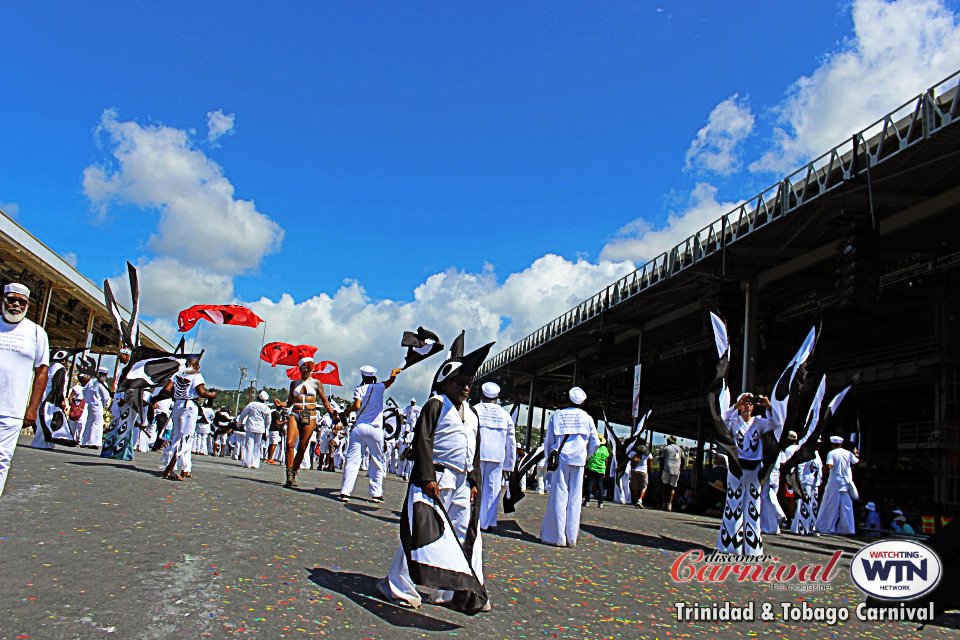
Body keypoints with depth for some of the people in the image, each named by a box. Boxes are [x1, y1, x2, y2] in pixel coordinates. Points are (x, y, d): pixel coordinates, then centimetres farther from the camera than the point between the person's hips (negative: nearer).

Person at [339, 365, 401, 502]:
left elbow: (357, 407, -8)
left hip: (359, 428, 0)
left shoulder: (359, 389, 2)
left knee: (352, 460, 0)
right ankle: (376, 493, 7)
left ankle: (345, 492, -6)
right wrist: (394, 372, 37)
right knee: (377, 462, 9)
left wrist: (349, 409, 12)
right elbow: (391, 379, 17)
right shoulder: (379, 387, 5)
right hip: (375, 430, 0)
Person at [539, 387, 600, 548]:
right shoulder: (587, 418, 6)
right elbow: (595, 443, 7)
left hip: (560, 459, -1)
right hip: (578, 462, 1)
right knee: (574, 498, 5)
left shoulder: (557, 416, 4)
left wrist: (549, 459, 17)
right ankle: (571, 537, 7)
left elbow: (548, 441, 6)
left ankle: (556, 536, -1)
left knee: (559, 497, 0)